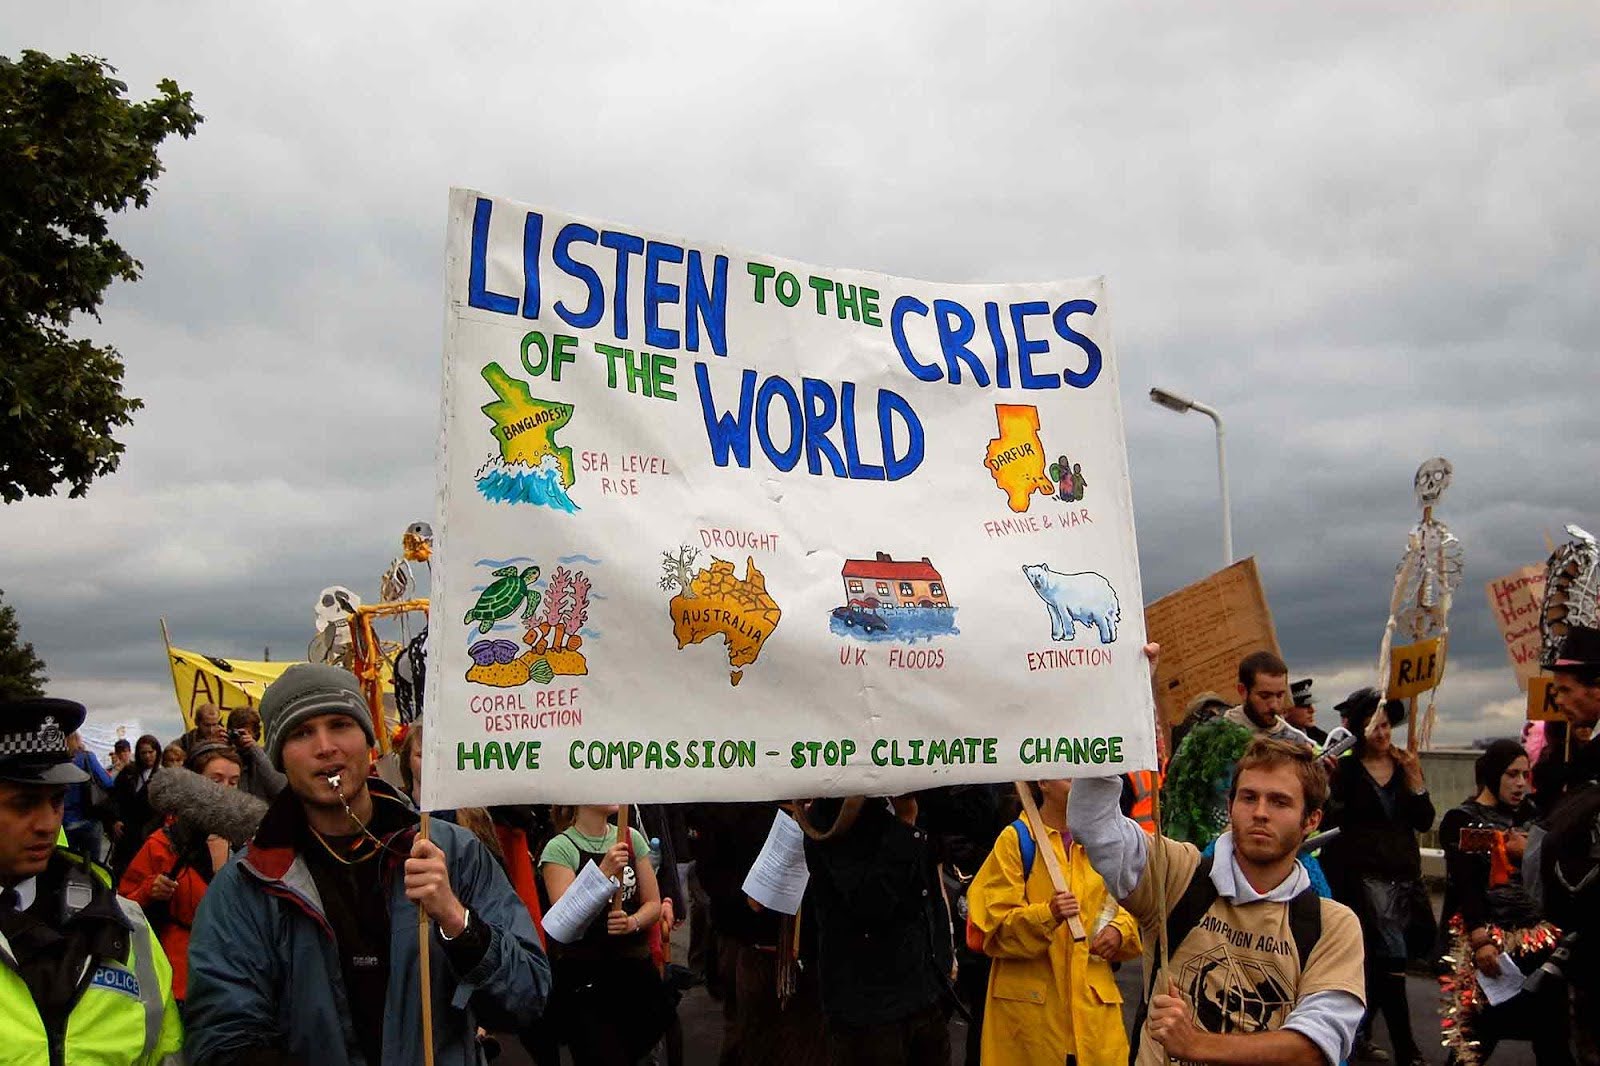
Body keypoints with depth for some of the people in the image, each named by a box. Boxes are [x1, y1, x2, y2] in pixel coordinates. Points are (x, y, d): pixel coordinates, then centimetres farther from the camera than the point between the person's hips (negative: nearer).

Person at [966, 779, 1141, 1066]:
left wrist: (1120, 930, -3)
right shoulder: (1017, 839, -5)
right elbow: (995, 926, -9)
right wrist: (1047, 915, -26)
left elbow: (1125, 905, 20)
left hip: (1093, 1000, 4)